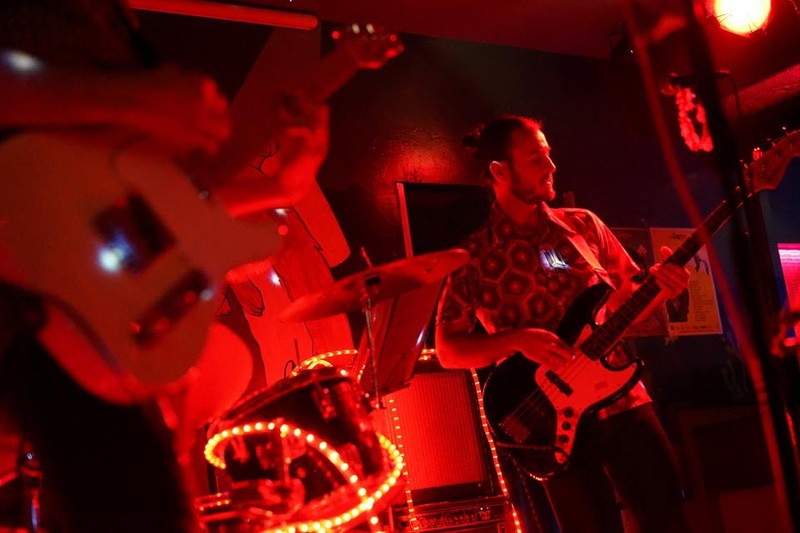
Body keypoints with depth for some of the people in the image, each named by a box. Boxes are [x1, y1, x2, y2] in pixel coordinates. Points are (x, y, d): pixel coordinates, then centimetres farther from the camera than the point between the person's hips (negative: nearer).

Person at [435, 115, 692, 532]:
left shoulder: (584, 225, 8)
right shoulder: (475, 258, -4)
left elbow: (627, 295, 14)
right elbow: (448, 350, -4)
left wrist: (659, 287, -9)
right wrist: (517, 340, -18)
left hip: (622, 399, 4)